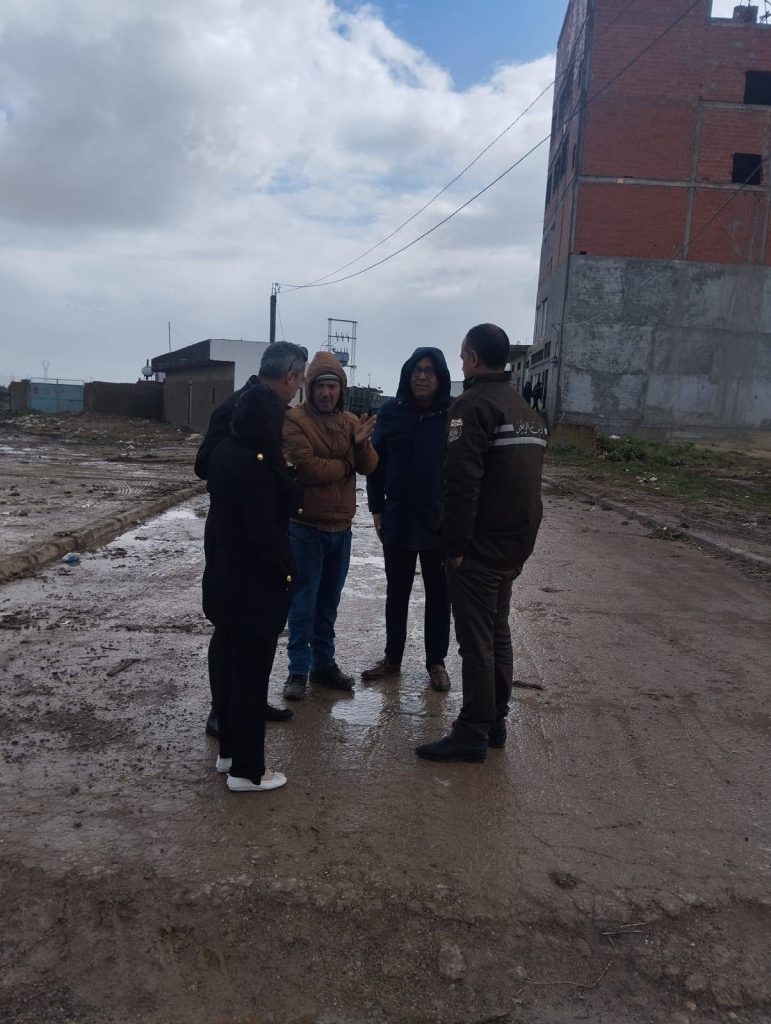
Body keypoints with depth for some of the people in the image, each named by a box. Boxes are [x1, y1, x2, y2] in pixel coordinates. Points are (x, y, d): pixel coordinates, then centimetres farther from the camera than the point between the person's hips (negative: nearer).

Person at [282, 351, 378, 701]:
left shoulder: (351, 422, 9)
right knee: (303, 604, 1)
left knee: (328, 603, 15)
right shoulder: (294, 420, -10)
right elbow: (306, 468, -22)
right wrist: (345, 465, -8)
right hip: (305, 527, -6)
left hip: (340, 527, 6)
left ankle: (323, 664, 27)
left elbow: (369, 467, 0)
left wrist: (362, 443, -21)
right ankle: (298, 670, 13)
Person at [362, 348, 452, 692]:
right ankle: (392, 657, 29)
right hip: (398, 521, 2)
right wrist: (376, 509, 1)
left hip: (440, 522, -2)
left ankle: (436, 662, 25)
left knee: (438, 596, 11)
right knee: (396, 593, 14)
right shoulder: (391, 412, -1)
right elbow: (376, 462, 4)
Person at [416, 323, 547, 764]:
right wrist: (521, 542, 19)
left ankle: (472, 734, 7)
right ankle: (496, 722, 26)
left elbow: (462, 483, -21)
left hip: (480, 546, -9)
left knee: (476, 642, -2)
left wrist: (455, 544, -17)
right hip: (515, 544, 9)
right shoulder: (528, 410, 15)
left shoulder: (474, 404, -13)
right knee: (498, 635, 17)